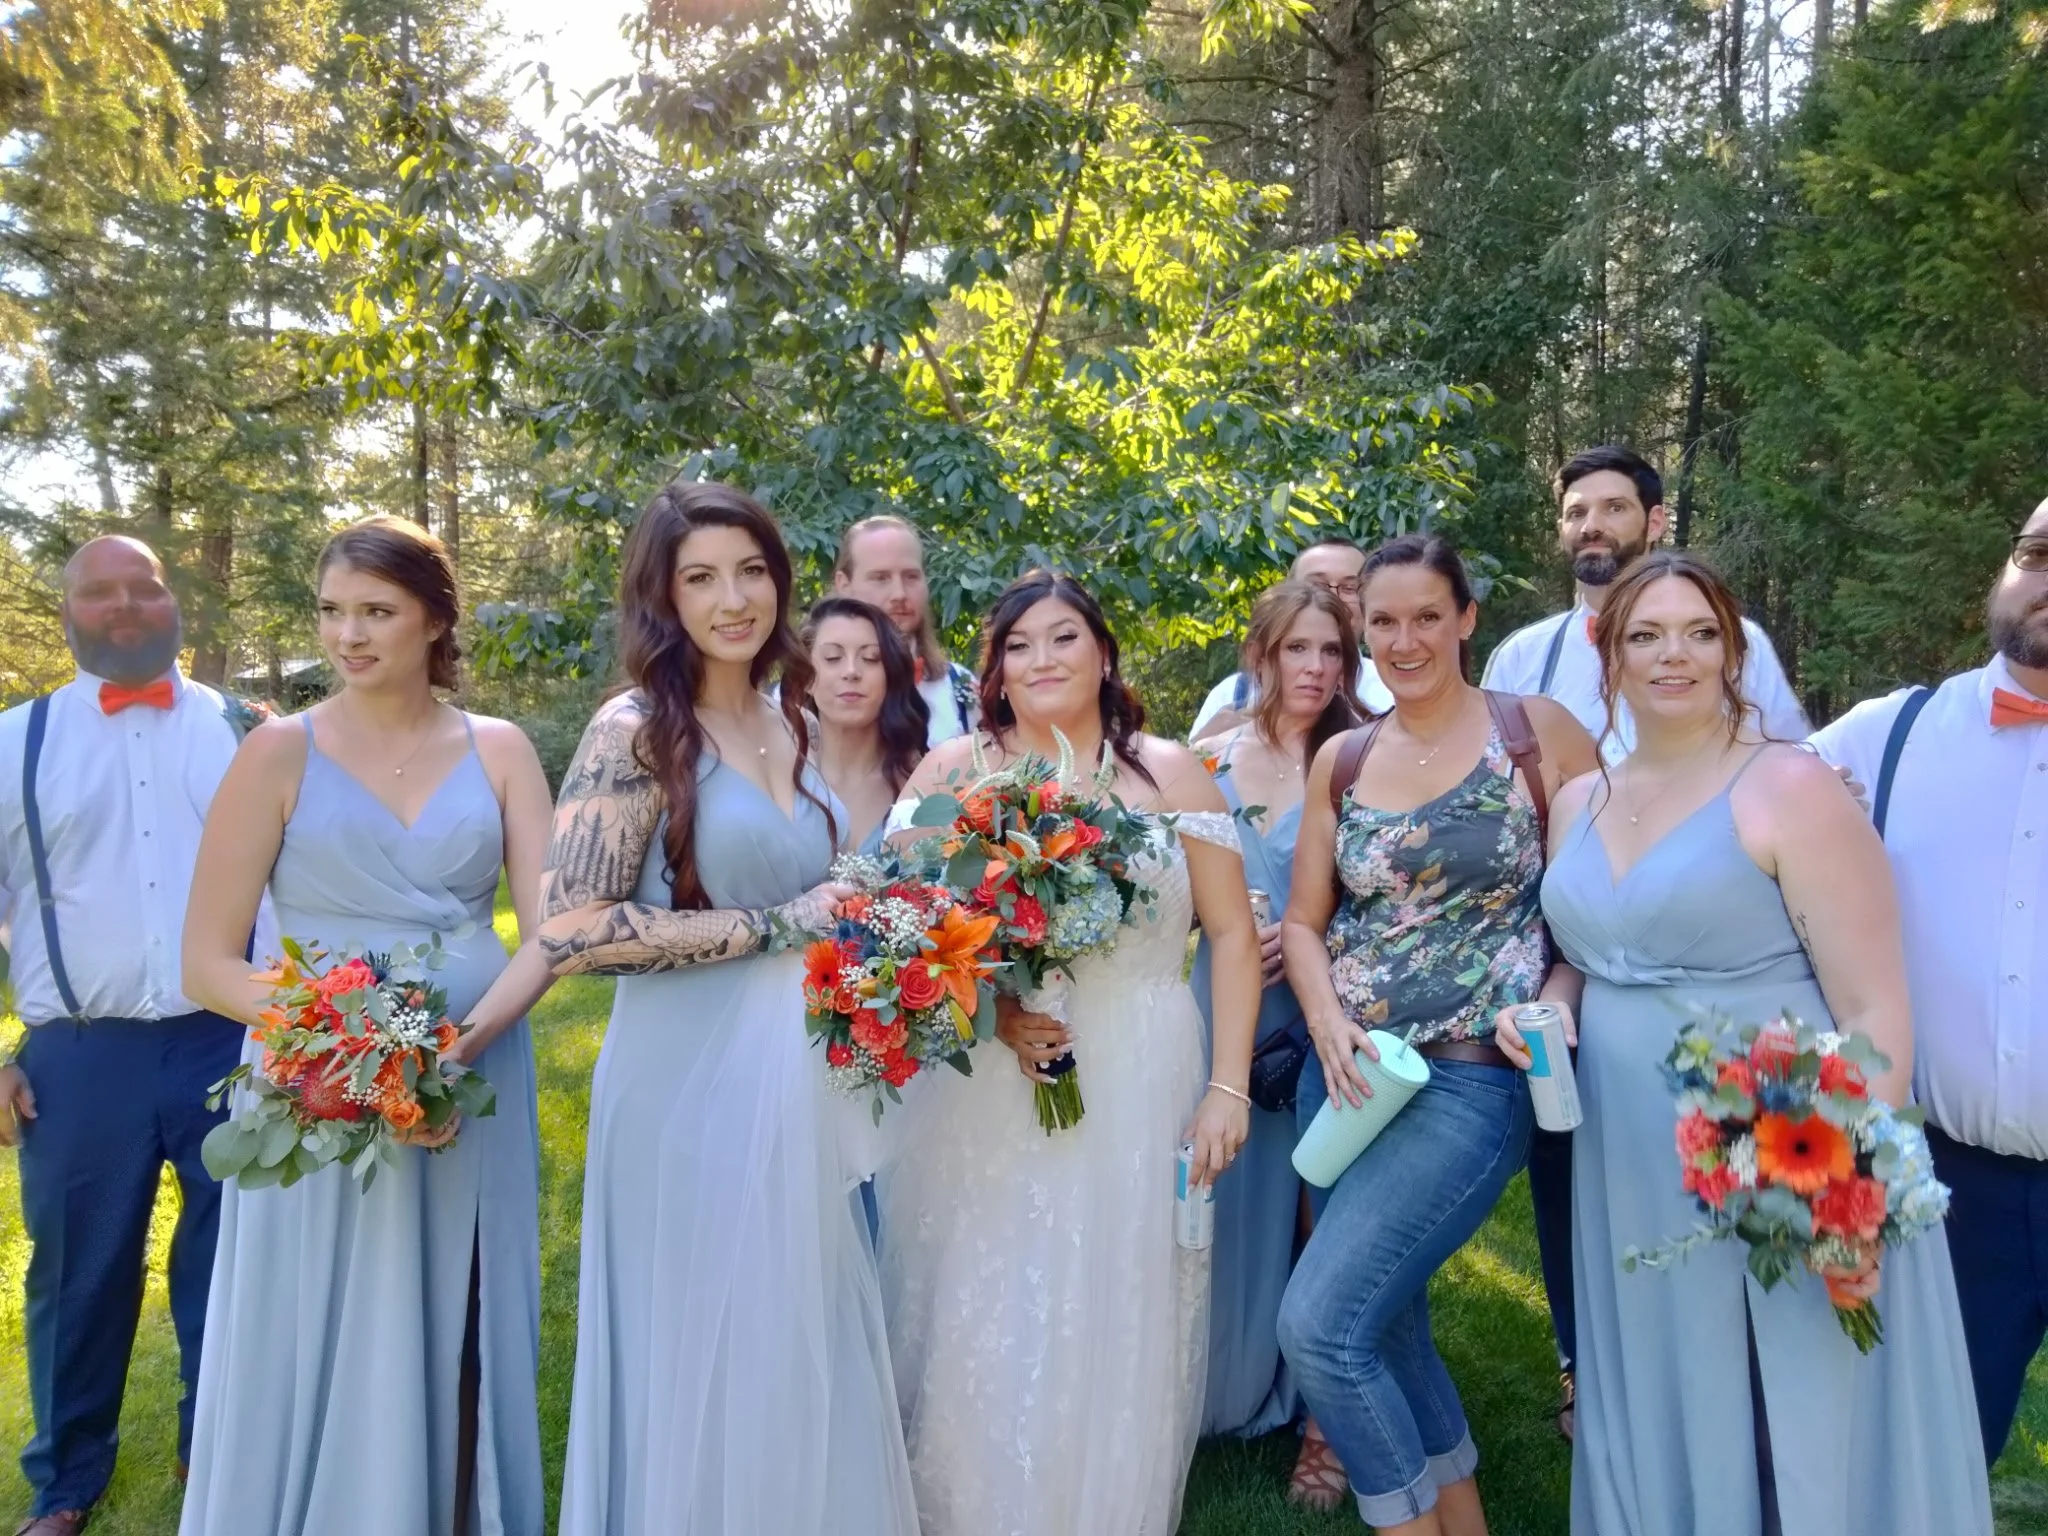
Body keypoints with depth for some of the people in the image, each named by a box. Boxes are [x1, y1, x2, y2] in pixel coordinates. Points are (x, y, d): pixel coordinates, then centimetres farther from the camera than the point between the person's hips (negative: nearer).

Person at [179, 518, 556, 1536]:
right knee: (324, 1357, 9)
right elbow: (207, 964, -5)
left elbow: (547, 932, -4)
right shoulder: (280, 752, -3)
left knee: (456, 1349, 14)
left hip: (476, 1080, 2)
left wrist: (464, 1044, -20)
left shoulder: (498, 750, 2)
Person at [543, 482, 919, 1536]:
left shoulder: (786, 723, 9)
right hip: (694, 1083, -6)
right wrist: (778, 926, -17)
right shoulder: (635, 731, -12)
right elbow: (571, 932, -19)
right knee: (708, 1361, 7)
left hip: (801, 1076, 7)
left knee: (805, 1354, 17)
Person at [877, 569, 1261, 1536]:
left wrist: (1228, 1088, -4)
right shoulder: (948, 775, 4)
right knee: (982, 1337, 6)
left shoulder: (1170, 774, 5)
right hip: (979, 1101, 0)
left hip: (1138, 1096, 1)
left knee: (1118, 1333, 8)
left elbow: (1232, 934, 4)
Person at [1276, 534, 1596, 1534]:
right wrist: (1328, 1024, -9)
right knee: (1386, 1323, 14)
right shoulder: (1340, 760, 7)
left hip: (1470, 1078, -5)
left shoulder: (1540, 732, -5)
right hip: (1347, 1070, 5)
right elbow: (1303, 919, 9)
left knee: (1318, 1323, -13)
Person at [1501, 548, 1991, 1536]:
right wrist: (1550, 1004, 1)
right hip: (1632, 1186, 6)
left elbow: (1875, 1011, -14)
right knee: (1659, 1430, 19)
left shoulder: (1789, 788, -11)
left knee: (1793, 1436, 8)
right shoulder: (1579, 803, 8)